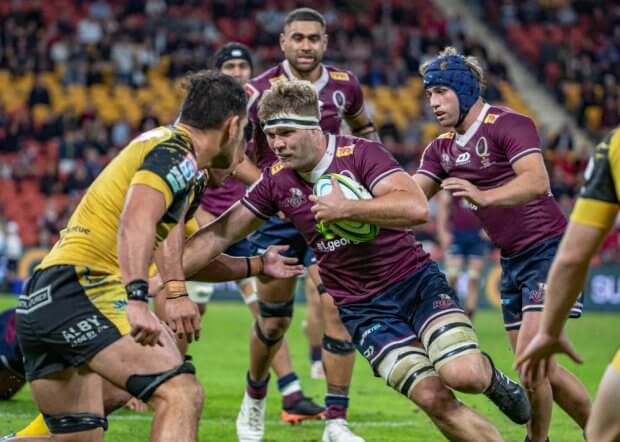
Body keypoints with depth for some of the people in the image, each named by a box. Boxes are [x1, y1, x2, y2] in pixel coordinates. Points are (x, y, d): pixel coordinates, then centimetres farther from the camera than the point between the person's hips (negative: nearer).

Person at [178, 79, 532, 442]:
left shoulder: (361, 153, -14)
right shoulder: (276, 182, 0)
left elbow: (417, 208, -29)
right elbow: (219, 235, 7)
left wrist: (345, 208, -28)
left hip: (416, 280, -3)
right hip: (362, 308, 3)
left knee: (462, 374, -26)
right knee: (434, 398, -17)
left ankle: (490, 375, 11)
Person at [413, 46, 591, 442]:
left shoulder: (509, 125, -15)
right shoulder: (442, 149, 10)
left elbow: (537, 182, -31)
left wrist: (483, 196, -46)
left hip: (548, 250, -8)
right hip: (513, 261, 8)